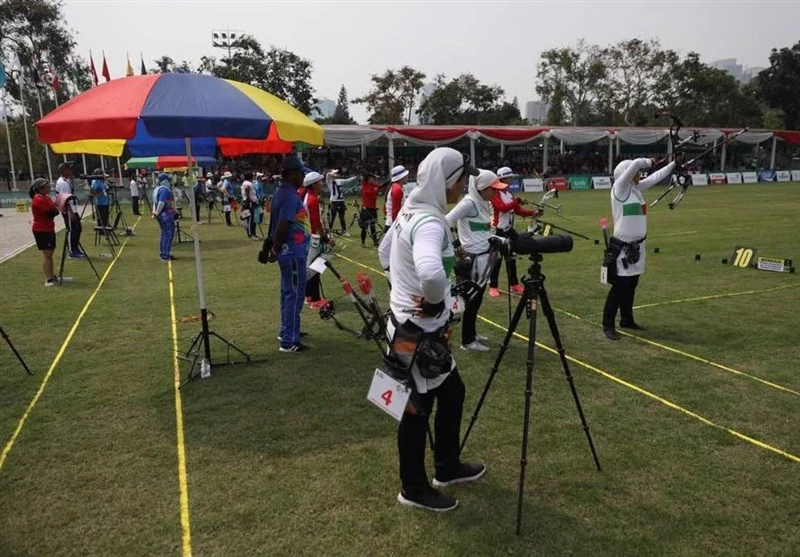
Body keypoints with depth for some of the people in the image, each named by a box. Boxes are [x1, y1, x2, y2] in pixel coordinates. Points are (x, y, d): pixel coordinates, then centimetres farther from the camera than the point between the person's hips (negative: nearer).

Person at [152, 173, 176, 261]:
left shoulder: (158, 189, 16)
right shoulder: (165, 190, -17)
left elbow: (155, 202, 16)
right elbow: (161, 203, -23)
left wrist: (155, 211, 10)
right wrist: (157, 213, -15)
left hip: (162, 215, 10)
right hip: (167, 215, -10)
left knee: (165, 234, 17)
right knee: (168, 234, -5)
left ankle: (163, 253, 25)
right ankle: (165, 256, -4)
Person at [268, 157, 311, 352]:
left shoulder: (282, 192, 12)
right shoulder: (290, 196, -20)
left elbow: (276, 223, 17)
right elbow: (282, 226, -24)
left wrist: (275, 248, 20)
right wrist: (276, 249, -11)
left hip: (290, 252, 10)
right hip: (293, 253, -10)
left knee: (288, 292, 19)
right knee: (294, 295, -3)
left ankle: (286, 331, 31)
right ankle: (289, 341, 3)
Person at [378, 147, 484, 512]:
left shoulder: (410, 211, 6)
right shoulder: (430, 222, -24)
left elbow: (384, 253, 20)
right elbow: (431, 273, -43)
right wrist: (433, 302, -24)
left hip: (409, 323, 10)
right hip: (419, 331, -10)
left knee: (452, 392, 23)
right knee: (418, 408, 7)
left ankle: (447, 468, 40)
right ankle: (414, 489, 27)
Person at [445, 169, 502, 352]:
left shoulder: (484, 203, 11)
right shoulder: (469, 203, -16)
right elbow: (446, 222, -21)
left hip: (485, 254, 9)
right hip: (475, 257, -9)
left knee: (477, 297, 16)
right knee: (473, 298, -1)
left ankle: (472, 333, 28)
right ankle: (467, 341, 8)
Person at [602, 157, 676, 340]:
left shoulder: (636, 187, 11)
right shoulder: (619, 188, -12)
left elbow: (655, 177, 23)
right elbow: (635, 164, -18)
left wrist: (674, 164, 27)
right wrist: (650, 161, 0)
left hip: (636, 246, 8)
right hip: (623, 247, -8)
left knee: (631, 286, 14)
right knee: (619, 287, -7)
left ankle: (627, 320, 25)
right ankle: (608, 326, -1)